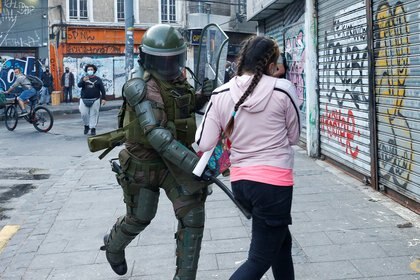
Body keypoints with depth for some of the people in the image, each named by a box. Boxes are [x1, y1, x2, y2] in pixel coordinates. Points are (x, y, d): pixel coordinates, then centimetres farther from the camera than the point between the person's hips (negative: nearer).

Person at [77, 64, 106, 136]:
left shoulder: (98, 79, 7)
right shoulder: (83, 78, 9)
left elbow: (102, 89, 5)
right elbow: (79, 85, -8)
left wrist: (103, 98, -4)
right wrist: (83, 81, -27)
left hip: (95, 100, -1)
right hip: (84, 100, 1)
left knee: (94, 114, -2)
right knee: (84, 114, -1)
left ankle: (93, 129, 5)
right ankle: (86, 125, 22)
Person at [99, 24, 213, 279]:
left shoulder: (178, 79, -1)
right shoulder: (141, 88, -24)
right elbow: (159, 137, -34)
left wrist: (201, 97, -3)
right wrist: (195, 164, -41)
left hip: (176, 159, 5)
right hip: (144, 163, -5)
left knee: (193, 216, -7)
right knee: (139, 218, 16)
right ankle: (113, 246, 50)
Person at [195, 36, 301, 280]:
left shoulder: (221, 95, -2)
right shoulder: (283, 90, -10)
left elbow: (204, 144, -2)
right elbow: (294, 137, 2)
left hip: (240, 181, 5)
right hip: (274, 182, -5)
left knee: (281, 240, 26)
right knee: (260, 259, 7)